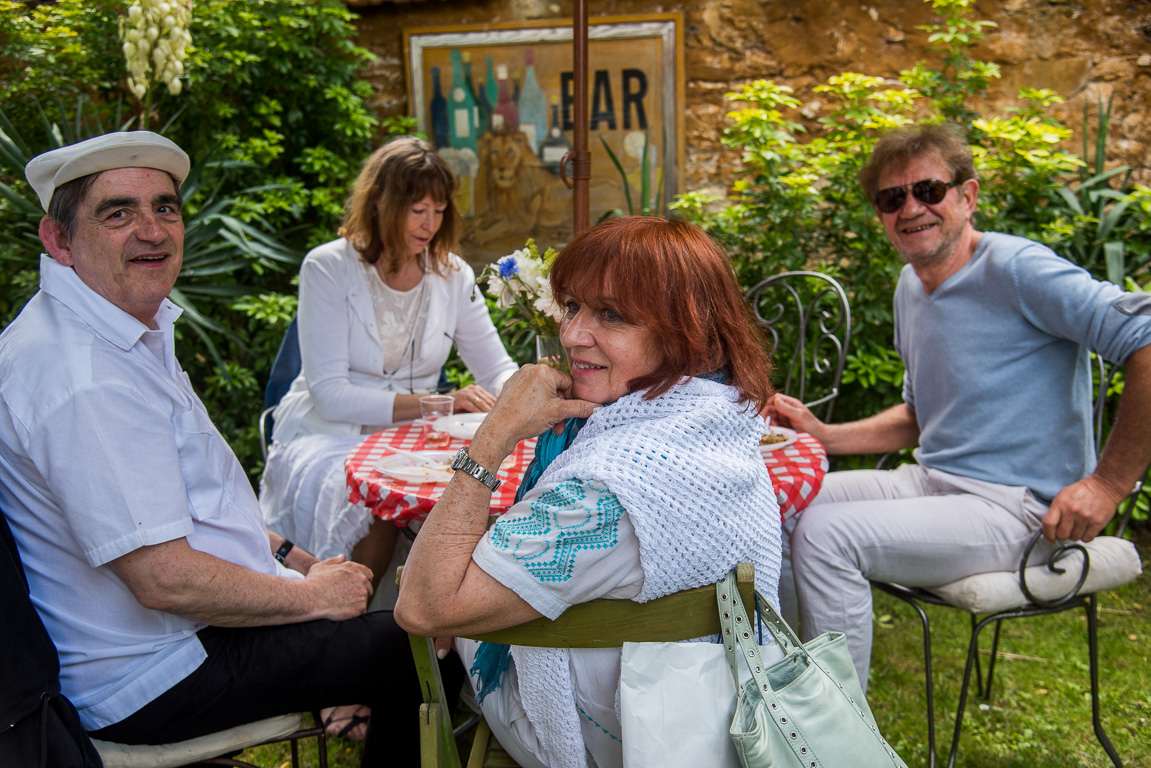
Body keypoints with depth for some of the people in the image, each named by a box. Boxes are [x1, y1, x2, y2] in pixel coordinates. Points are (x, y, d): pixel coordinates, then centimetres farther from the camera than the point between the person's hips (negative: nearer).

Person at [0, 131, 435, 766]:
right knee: (427, 648, -6)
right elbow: (165, 580, -28)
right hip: (154, 680, -10)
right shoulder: (84, 381, -28)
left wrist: (283, 554, 9)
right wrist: (310, 595, -15)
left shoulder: (134, 328, 7)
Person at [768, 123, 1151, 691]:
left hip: (1016, 509, -8)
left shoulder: (1016, 270, -15)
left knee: (826, 534, -25)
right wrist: (822, 436, 9)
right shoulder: (910, 287, 13)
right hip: (931, 483, 9)